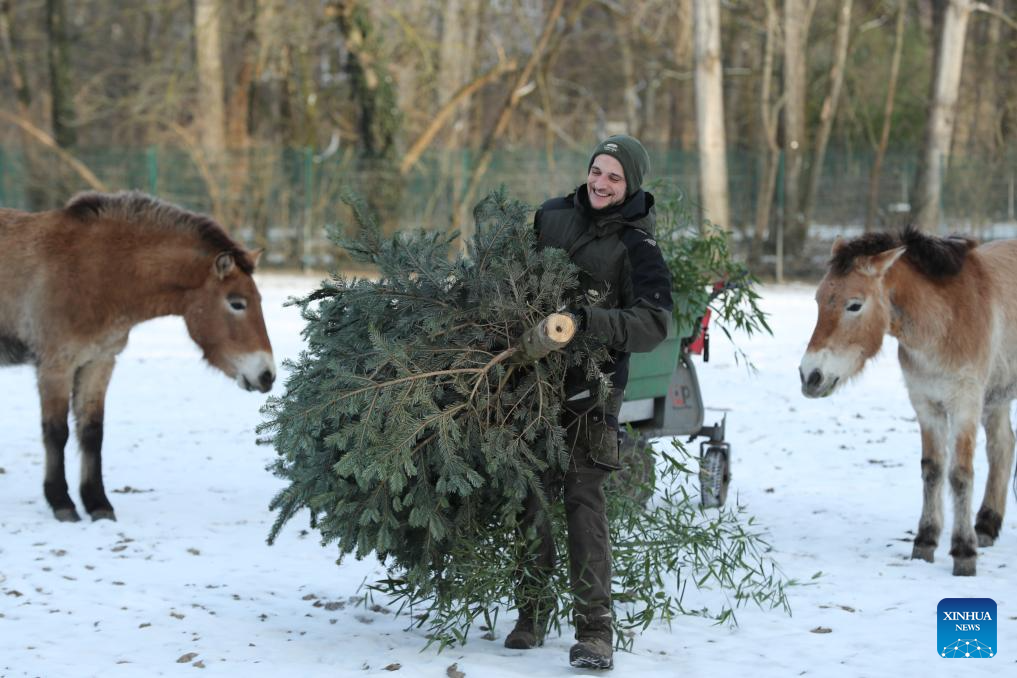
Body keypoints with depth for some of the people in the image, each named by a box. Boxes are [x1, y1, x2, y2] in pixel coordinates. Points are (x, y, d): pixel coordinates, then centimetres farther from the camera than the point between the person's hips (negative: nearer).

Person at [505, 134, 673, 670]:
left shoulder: (637, 247, -6)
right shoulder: (551, 216, 7)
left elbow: (652, 325, -16)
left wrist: (588, 319, -28)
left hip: (591, 385, -4)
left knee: (584, 499, -12)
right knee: (531, 497, 7)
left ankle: (595, 630, -11)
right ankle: (532, 613, 21)